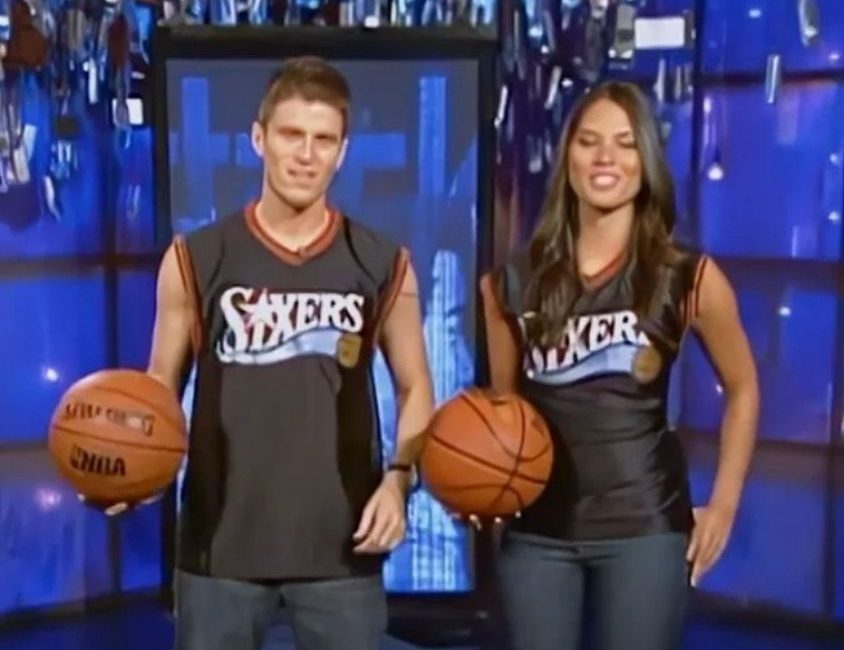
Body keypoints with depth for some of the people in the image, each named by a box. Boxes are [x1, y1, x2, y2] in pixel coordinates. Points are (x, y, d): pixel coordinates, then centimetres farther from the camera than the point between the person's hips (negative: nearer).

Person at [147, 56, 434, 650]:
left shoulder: (383, 266, 1)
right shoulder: (195, 260, -1)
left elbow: (415, 388, 9)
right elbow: (162, 384, 6)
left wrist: (398, 479, -8)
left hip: (342, 544, 1)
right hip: (221, 541, 0)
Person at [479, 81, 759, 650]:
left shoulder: (689, 278, -4)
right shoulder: (513, 282, 1)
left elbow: (743, 390, 8)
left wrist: (724, 504, 2)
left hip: (644, 527, -2)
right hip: (537, 528, 2)